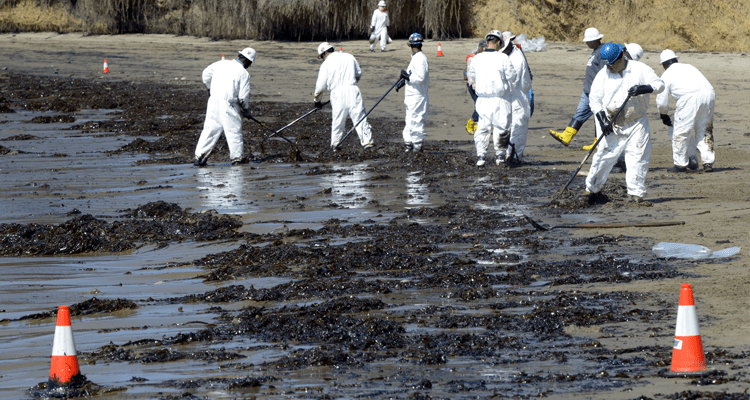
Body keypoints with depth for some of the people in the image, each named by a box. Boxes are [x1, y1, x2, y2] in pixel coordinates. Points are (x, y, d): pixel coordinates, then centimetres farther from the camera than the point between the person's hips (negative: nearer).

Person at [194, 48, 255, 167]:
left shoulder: (221, 64, 8)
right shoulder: (244, 73, -7)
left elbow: (206, 73, 18)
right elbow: (243, 96, -7)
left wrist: (210, 88, 33)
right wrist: (246, 110, 9)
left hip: (213, 100, 5)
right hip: (228, 105, -5)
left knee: (210, 129, 9)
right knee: (234, 130, 8)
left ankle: (199, 156, 7)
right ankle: (237, 157, 15)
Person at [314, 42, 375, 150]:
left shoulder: (326, 63, 2)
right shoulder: (349, 57, 12)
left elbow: (320, 85, 4)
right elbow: (359, 74, 24)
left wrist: (316, 100, 19)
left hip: (337, 93, -2)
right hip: (353, 91, 2)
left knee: (337, 120, 9)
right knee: (359, 117, 2)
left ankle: (335, 144, 16)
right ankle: (367, 141, -1)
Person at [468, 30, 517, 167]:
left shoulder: (477, 59, -1)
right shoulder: (502, 58, -12)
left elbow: (472, 76, 12)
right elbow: (511, 76, -6)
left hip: (483, 99, 3)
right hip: (500, 99, -3)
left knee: (482, 127, 9)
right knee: (501, 126, 9)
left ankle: (480, 156, 3)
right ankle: (500, 156, 14)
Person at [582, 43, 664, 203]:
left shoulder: (640, 69, -2)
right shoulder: (603, 75, 1)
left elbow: (659, 85, -4)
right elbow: (594, 99, 2)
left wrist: (644, 88, -25)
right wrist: (602, 120, -11)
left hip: (637, 124, 0)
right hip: (612, 125, 0)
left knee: (638, 157, -5)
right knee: (603, 157, -3)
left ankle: (636, 193, 3)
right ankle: (591, 189, 10)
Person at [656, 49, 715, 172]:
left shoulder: (667, 75, 15)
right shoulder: (689, 67, 31)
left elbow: (662, 102, 14)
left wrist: (664, 116, 32)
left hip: (690, 98, -6)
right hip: (709, 93, 6)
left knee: (681, 131, 7)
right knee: (704, 130, 16)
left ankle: (680, 164, 14)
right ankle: (708, 162, 12)